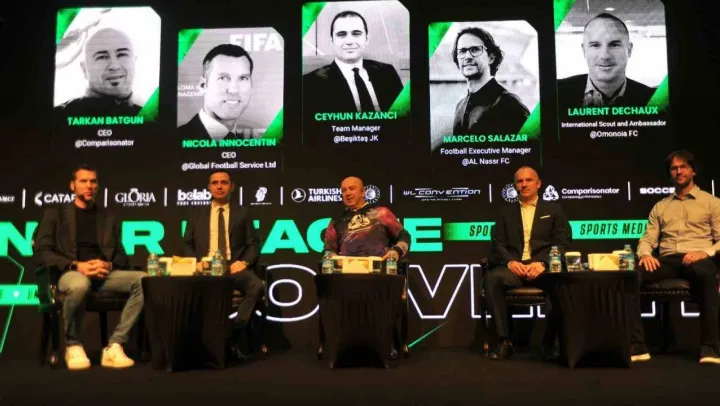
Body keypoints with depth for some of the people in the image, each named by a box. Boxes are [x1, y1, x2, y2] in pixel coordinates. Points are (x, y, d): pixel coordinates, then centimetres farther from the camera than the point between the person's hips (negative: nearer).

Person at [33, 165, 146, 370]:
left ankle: (114, 346, -23)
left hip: (104, 274, 3)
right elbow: (42, 253, 1)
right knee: (79, 285, -42)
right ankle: (73, 346, -15)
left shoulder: (109, 218, 22)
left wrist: (108, 265, -8)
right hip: (70, 273, -3)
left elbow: (120, 255, 17)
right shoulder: (55, 214, 14)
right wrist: (76, 266, -15)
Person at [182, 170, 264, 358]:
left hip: (234, 266, 0)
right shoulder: (197, 214, 21)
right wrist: (196, 262, -6)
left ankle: (232, 336, -24)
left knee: (257, 286, -34)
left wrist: (244, 262, -10)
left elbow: (253, 244, 11)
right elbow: (187, 245, 15)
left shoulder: (242, 213, 18)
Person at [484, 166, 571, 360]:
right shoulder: (506, 212, 21)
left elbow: (563, 242, 5)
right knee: (492, 277, -33)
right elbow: (498, 243, 10)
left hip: (543, 267, -1)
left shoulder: (553, 209, 17)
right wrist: (510, 262, -11)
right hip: (514, 267, 1)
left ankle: (551, 341, -17)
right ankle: (504, 340, -26)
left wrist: (543, 263, -12)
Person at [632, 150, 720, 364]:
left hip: (697, 260, -3)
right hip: (667, 261, 3)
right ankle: (637, 346, -27)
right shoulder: (660, 206, 24)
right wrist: (645, 254, -8)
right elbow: (648, 238, 15)